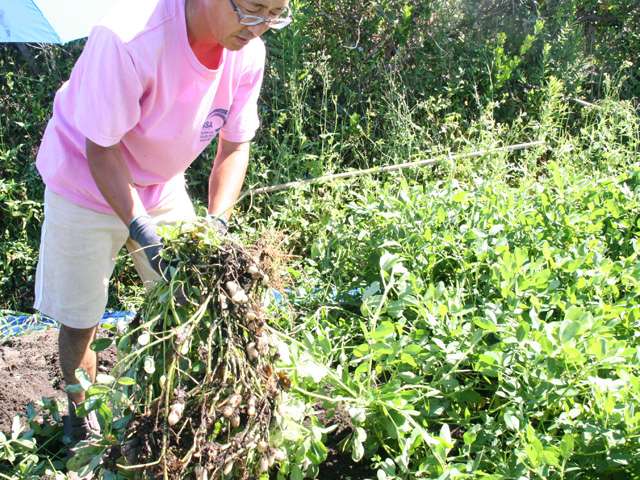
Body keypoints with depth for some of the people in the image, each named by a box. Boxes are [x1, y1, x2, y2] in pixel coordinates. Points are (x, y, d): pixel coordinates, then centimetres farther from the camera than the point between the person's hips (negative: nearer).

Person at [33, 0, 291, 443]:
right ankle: (80, 416, 32)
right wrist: (143, 233, -36)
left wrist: (216, 224, -21)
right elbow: (101, 150, -28)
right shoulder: (127, 39, -37)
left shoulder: (248, 53, -18)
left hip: (162, 186, 5)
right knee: (80, 321, 5)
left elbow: (235, 147, -8)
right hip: (87, 186, -5)